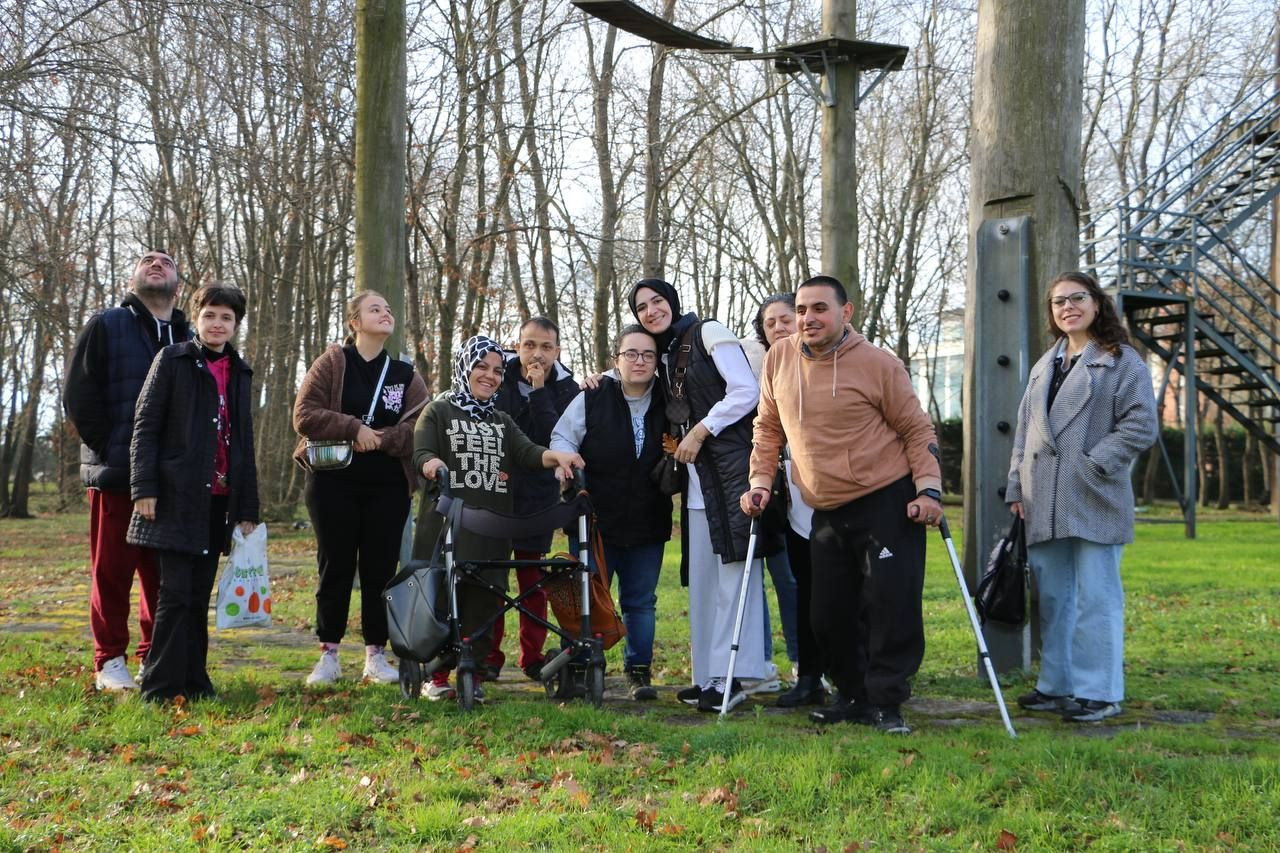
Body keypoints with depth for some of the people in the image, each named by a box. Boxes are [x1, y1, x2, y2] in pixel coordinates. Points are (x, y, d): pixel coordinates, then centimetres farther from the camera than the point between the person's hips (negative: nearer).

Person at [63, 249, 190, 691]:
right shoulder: (106, 326, 3)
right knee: (112, 570, 2)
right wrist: (111, 451, -7)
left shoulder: (190, 340, 13)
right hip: (117, 473, -3)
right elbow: (78, 397, -3)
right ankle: (109, 662, 10)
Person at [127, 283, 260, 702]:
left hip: (218, 501, 5)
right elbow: (146, 426, -3)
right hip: (176, 496, -5)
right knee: (175, 593, -9)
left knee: (199, 596, 8)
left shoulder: (240, 373, 16)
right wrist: (144, 488, -13)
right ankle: (160, 687, -3)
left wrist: (247, 509, 14)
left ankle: (194, 682, 13)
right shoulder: (172, 360, 2)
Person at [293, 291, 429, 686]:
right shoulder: (332, 363, 2)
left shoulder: (406, 376, 9)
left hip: (388, 486, 2)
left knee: (380, 568, 4)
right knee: (335, 567, 2)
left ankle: (376, 654, 12)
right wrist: (354, 428, -16)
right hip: (334, 482, -2)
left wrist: (380, 439, -15)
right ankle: (329, 655, 9)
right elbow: (304, 415, -7)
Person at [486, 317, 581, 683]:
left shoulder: (565, 389, -2)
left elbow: (556, 440, -17)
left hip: (537, 492, 0)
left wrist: (539, 392, -21)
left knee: (533, 577, 5)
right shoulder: (499, 377, -2)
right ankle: (488, 655, 6)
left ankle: (533, 656, 14)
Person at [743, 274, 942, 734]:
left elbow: (917, 429, -5)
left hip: (888, 504, -5)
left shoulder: (877, 363, -10)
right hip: (826, 511, 5)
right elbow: (768, 428, 13)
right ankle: (854, 696, 24)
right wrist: (760, 481, 4)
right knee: (830, 612, 9)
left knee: (891, 605, -9)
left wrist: (928, 489, -13)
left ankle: (886, 702, 1)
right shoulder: (779, 358, 2)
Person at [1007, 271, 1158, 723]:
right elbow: (1025, 430, 20)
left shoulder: (1122, 361, -1)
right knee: (1052, 598, 11)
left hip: (1093, 501, -6)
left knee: (1095, 596, -4)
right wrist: (1017, 487, 12)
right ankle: (1056, 685, 20)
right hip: (1044, 505, 6)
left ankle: (1098, 692, 2)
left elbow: (1141, 426, -9)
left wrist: (1093, 464, -15)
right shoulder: (1045, 365, 19)